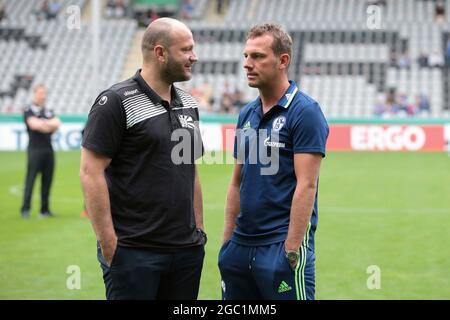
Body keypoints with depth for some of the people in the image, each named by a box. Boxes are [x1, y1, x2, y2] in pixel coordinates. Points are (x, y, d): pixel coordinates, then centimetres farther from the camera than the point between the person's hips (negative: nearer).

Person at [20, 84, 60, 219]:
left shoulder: (48, 112, 18)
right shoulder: (29, 111, 1)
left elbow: (57, 123, 3)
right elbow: (33, 124, -14)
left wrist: (43, 123, -10)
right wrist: (49, 126, -2)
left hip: (48, 150, 5)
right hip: (35, 149, -5)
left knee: (47, 180, 4)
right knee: (30, 179, -8)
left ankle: (45, 209, 8)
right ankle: (25, 209, -6)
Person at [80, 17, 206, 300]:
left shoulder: (188, 104, 13)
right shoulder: (116, 102, -9)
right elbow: (91, 173, -12)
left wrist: (199, 229, 14)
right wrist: (109, 245, -15)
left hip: (187, 250, 7)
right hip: (134, 252, -6)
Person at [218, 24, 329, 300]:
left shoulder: (305, 112, -9)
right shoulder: (247, 114, 13)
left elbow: (306, 186, -15)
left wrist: (291, 250, -19)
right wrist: (227, 241, 13)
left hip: (282, 244, -7)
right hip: (241, 245, 7)